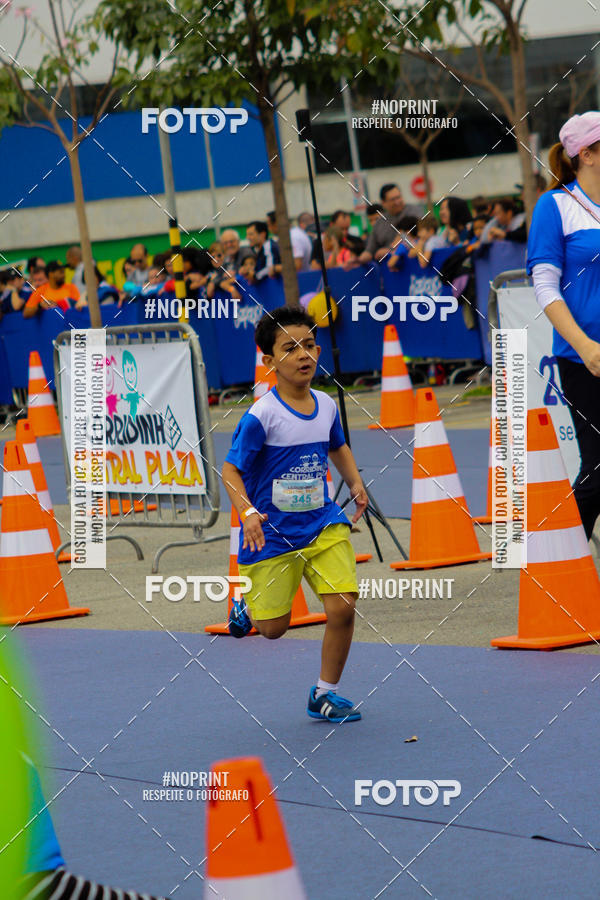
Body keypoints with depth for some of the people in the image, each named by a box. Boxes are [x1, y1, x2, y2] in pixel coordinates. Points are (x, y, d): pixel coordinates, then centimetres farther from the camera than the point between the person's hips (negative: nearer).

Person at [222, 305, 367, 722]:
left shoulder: (326, 406, 1)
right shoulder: (261, 415, -17)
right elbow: (231, 470, -12)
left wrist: (355, 483, 9)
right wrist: (247, 512, -28)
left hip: (323, 525, 4)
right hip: (272, 532, -4)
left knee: (343, 608, -10)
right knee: (273, 628, 5)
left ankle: (325, 693, 11)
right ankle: (247, 604, 44)